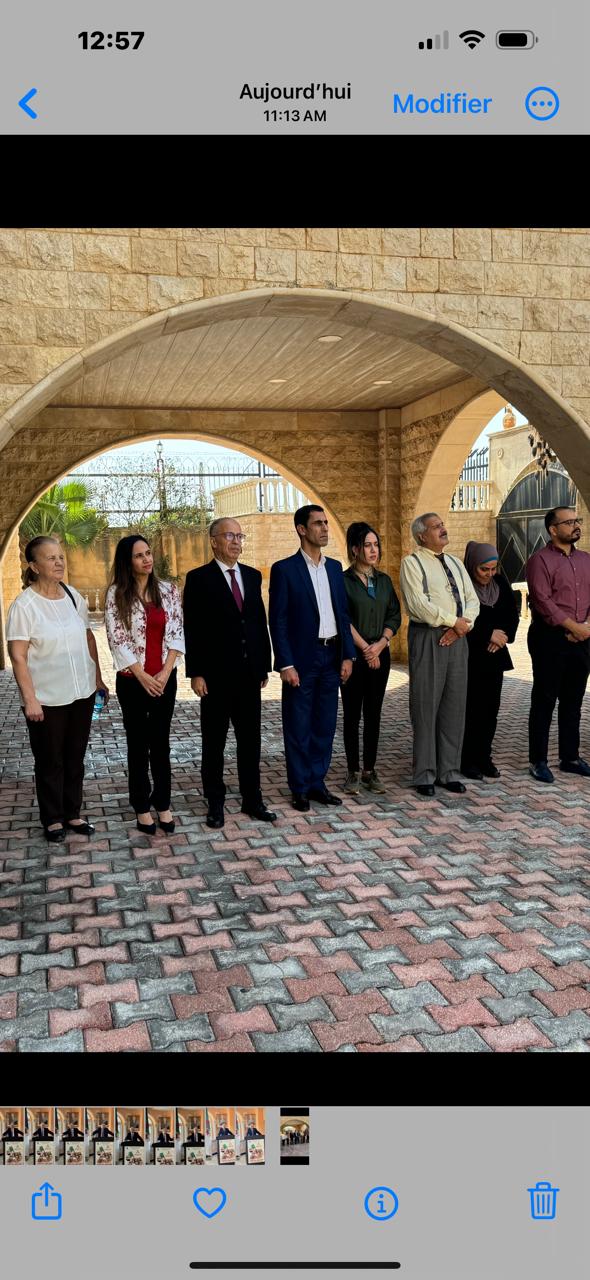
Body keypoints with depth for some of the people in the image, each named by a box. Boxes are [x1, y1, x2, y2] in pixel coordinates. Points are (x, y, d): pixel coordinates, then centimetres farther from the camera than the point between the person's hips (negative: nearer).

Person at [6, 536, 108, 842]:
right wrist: (30, 699, -18)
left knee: (75, 758, 15)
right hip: (47, 699, -5)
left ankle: (72, 813, 30)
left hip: (82, 693, 5)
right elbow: (18, 657, -15)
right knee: (50, 761, 10)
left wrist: (98, 678, 11)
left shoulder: (74, 596, 3)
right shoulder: (24, 605, -13)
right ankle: (53, 819, 25)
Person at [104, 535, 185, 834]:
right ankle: (141, 807, 20)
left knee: (161, 742, 9)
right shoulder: (116, 594, -6)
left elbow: (177, 634, 1)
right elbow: (117, 640, -9)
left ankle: (163, 803, 21)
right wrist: (143, 676, -12)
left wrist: (165, 672, -10)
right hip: (132, 680, -2)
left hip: (165, 678, 2)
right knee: (138, 744, 8)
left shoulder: (168, 590, 2)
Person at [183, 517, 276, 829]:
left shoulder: (253, 576, 9)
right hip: (216, 675, -4)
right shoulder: (199, 579, -6)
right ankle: (215, 803, 19)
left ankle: (252, 800, 21)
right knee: (214, 742, 8)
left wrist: (265, 665, 10)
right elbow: (192, 630, -8)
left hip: (249, 674, 4)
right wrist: (196, 673, -12)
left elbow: (260, 622, 12)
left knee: (250, 739, 10)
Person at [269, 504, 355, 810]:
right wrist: (286, 664, -13)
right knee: (299, 728, 4)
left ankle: (317, 783, 23)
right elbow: (278, 621, -8)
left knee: (325, 726, 11)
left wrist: (347, 655, 5)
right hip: (301, 659, -5)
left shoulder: (335, 567, 11)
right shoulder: (284, 569, -6)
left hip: (332, 657, 5)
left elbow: (343, 614, 12)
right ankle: (299, 789, 15)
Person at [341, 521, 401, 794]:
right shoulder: (343, 580, -5)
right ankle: (352, 772, 10)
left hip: (380, 655, 4)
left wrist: (380, 644, -8)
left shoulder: (384, 580, 10)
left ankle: (370, 771, 15)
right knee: (352, 715, 2)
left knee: (373, 714, 7)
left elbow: (394, 615, 7)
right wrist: (365, 648, -12)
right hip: (353, 656, -4)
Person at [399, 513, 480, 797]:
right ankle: (425, 774, 8)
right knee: (425, 707, -2)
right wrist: (455, 621, -11)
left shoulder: (455, 563, 19)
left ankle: (449, 771, 18)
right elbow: (419, 604, -14)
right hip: (427, 638, -6)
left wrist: (463, 626, -7)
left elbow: (472, 599, 12)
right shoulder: (412, 563, -3)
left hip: (457, 638, 6)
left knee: (454, 706, 8)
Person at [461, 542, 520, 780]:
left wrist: (502, 636, -8)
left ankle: (484, 757, 17)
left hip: (494, 655, 6)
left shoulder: (500, 582, 7)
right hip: (469, 656, -6)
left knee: (490, 708, 7)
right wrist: (489, 634, -15)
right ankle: (467, 760, 7)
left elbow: (512, 614, 10)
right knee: (471, 708, -3)